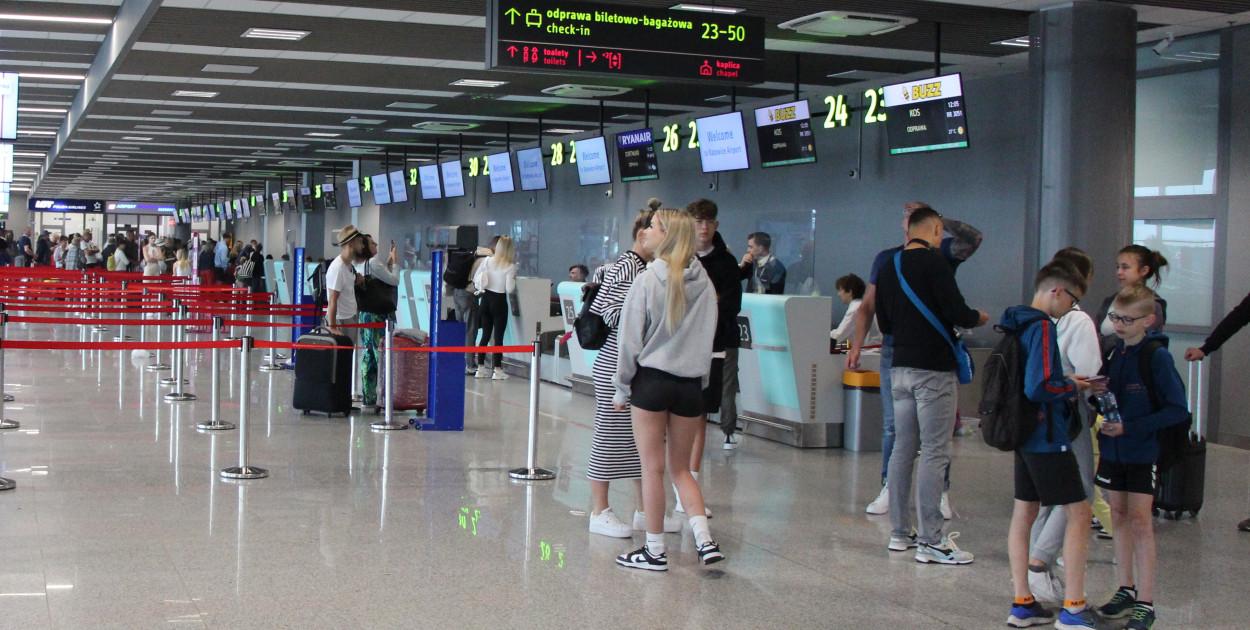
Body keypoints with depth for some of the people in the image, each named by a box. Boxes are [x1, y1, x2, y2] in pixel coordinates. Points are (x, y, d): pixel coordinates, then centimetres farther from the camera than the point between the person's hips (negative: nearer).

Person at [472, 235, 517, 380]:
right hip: (499, 301, -4)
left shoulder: (487, 261, -2)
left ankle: (481, 368, 16)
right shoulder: (510, 266, -13)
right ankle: (498, 370, 2)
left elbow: (475, 279, 2)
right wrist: (514, 278, 2)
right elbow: (509, 289, -15)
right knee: (498, 336, 1)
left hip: (486, 299, 4)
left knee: (485, 334, 13)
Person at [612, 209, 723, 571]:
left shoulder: (648, 281, -10)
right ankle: (704, 539, 3)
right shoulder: (704, 283, 1)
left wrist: (622, 388, 3)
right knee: (680, 468, 16)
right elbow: (707, 337, 8)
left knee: (653, 468, 5)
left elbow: (630, 339, -7)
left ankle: (655, 551, 12)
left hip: (651, 381, -4)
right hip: (690, 384, 4)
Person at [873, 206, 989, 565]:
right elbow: (957, 312, -17)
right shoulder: (934, 261, -11)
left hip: (900, 368, 8)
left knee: (903, 449, 12)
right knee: (934, 453, -5)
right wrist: (979, 318, 3)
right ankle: (930, 541, -5)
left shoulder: (888, 267, 11)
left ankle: (900, 532, 18)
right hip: (933, 369, -8)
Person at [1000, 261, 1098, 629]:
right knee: (1079, 513, -1)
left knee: (1024, 514, 11)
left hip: (1024, 436, 10)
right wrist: (1070, 387, -9)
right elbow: (1037, 388, -26)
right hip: (1047, 439, -9)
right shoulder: (1043, 328, -18)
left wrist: (1064, 382, 14)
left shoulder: (1018, 326, 10)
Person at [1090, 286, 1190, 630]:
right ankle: (1126, 589, 25)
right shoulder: (1113, 351, 3)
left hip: (1144, 450, -6)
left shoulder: (1157, 357, -15)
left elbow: (1178, 409, -16)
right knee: (1119, 514, 12)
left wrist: (1130, 427, -20)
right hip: (1112, 447, 6)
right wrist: (1097, 393, -9)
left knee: (1139, 521, -6)